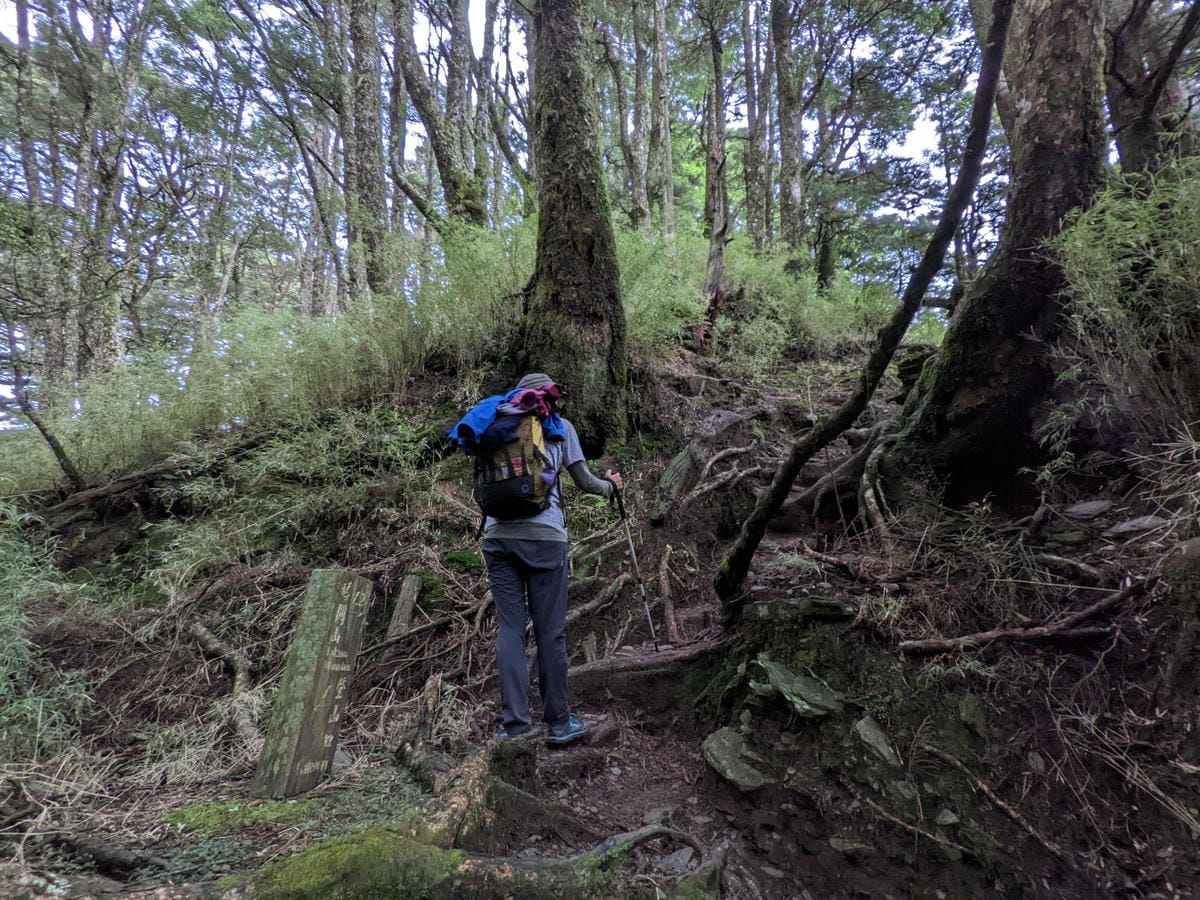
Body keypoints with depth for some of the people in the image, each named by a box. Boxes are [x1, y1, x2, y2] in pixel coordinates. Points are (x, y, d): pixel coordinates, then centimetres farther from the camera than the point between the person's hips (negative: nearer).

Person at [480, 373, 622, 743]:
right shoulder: (560, 426, 9)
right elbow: (584, 482, 12)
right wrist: (610, 484, 30)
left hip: (497, 533, 3)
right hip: (543, 534, -3)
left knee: (509, 627, 7)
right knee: (550, 630, 4)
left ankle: (514, 722, 9)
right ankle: (558, 721, 15)